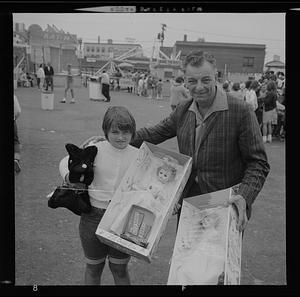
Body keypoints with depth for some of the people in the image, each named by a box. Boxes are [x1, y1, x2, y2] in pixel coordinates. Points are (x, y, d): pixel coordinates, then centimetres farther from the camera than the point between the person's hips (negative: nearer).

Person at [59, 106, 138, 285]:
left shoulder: (138, 156, -4)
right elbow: (66, 162, 4)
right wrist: (70, 175, -17)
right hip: (94, 216, 0)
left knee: (120, 269, 17)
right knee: (94, 267, 20)